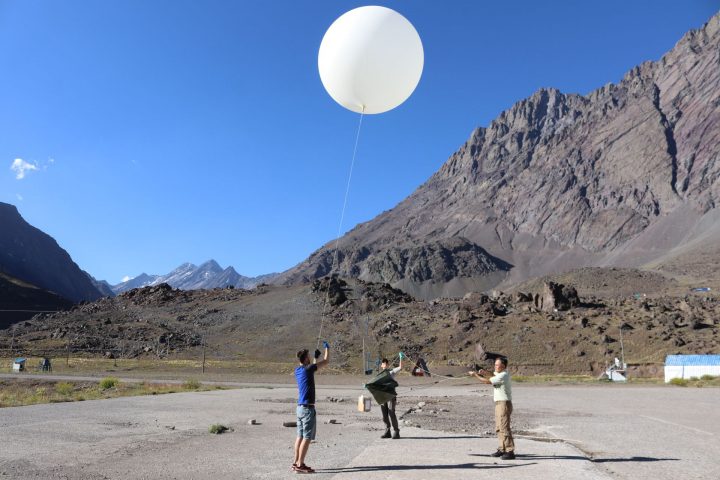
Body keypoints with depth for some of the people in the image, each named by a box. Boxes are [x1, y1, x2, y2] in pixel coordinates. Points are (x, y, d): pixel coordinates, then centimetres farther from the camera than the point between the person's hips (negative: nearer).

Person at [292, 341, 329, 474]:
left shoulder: (298, 369, 8)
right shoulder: (307, 369, -15)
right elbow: (326, 361, -5)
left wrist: (316, 357, 32)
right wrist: (327, 347, 10)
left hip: (300, 407, 9)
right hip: (308, 408, -9)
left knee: (300, 436, 13)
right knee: (307, 438, -4)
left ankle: (296, 463, 18)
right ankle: (300, 465, -3)